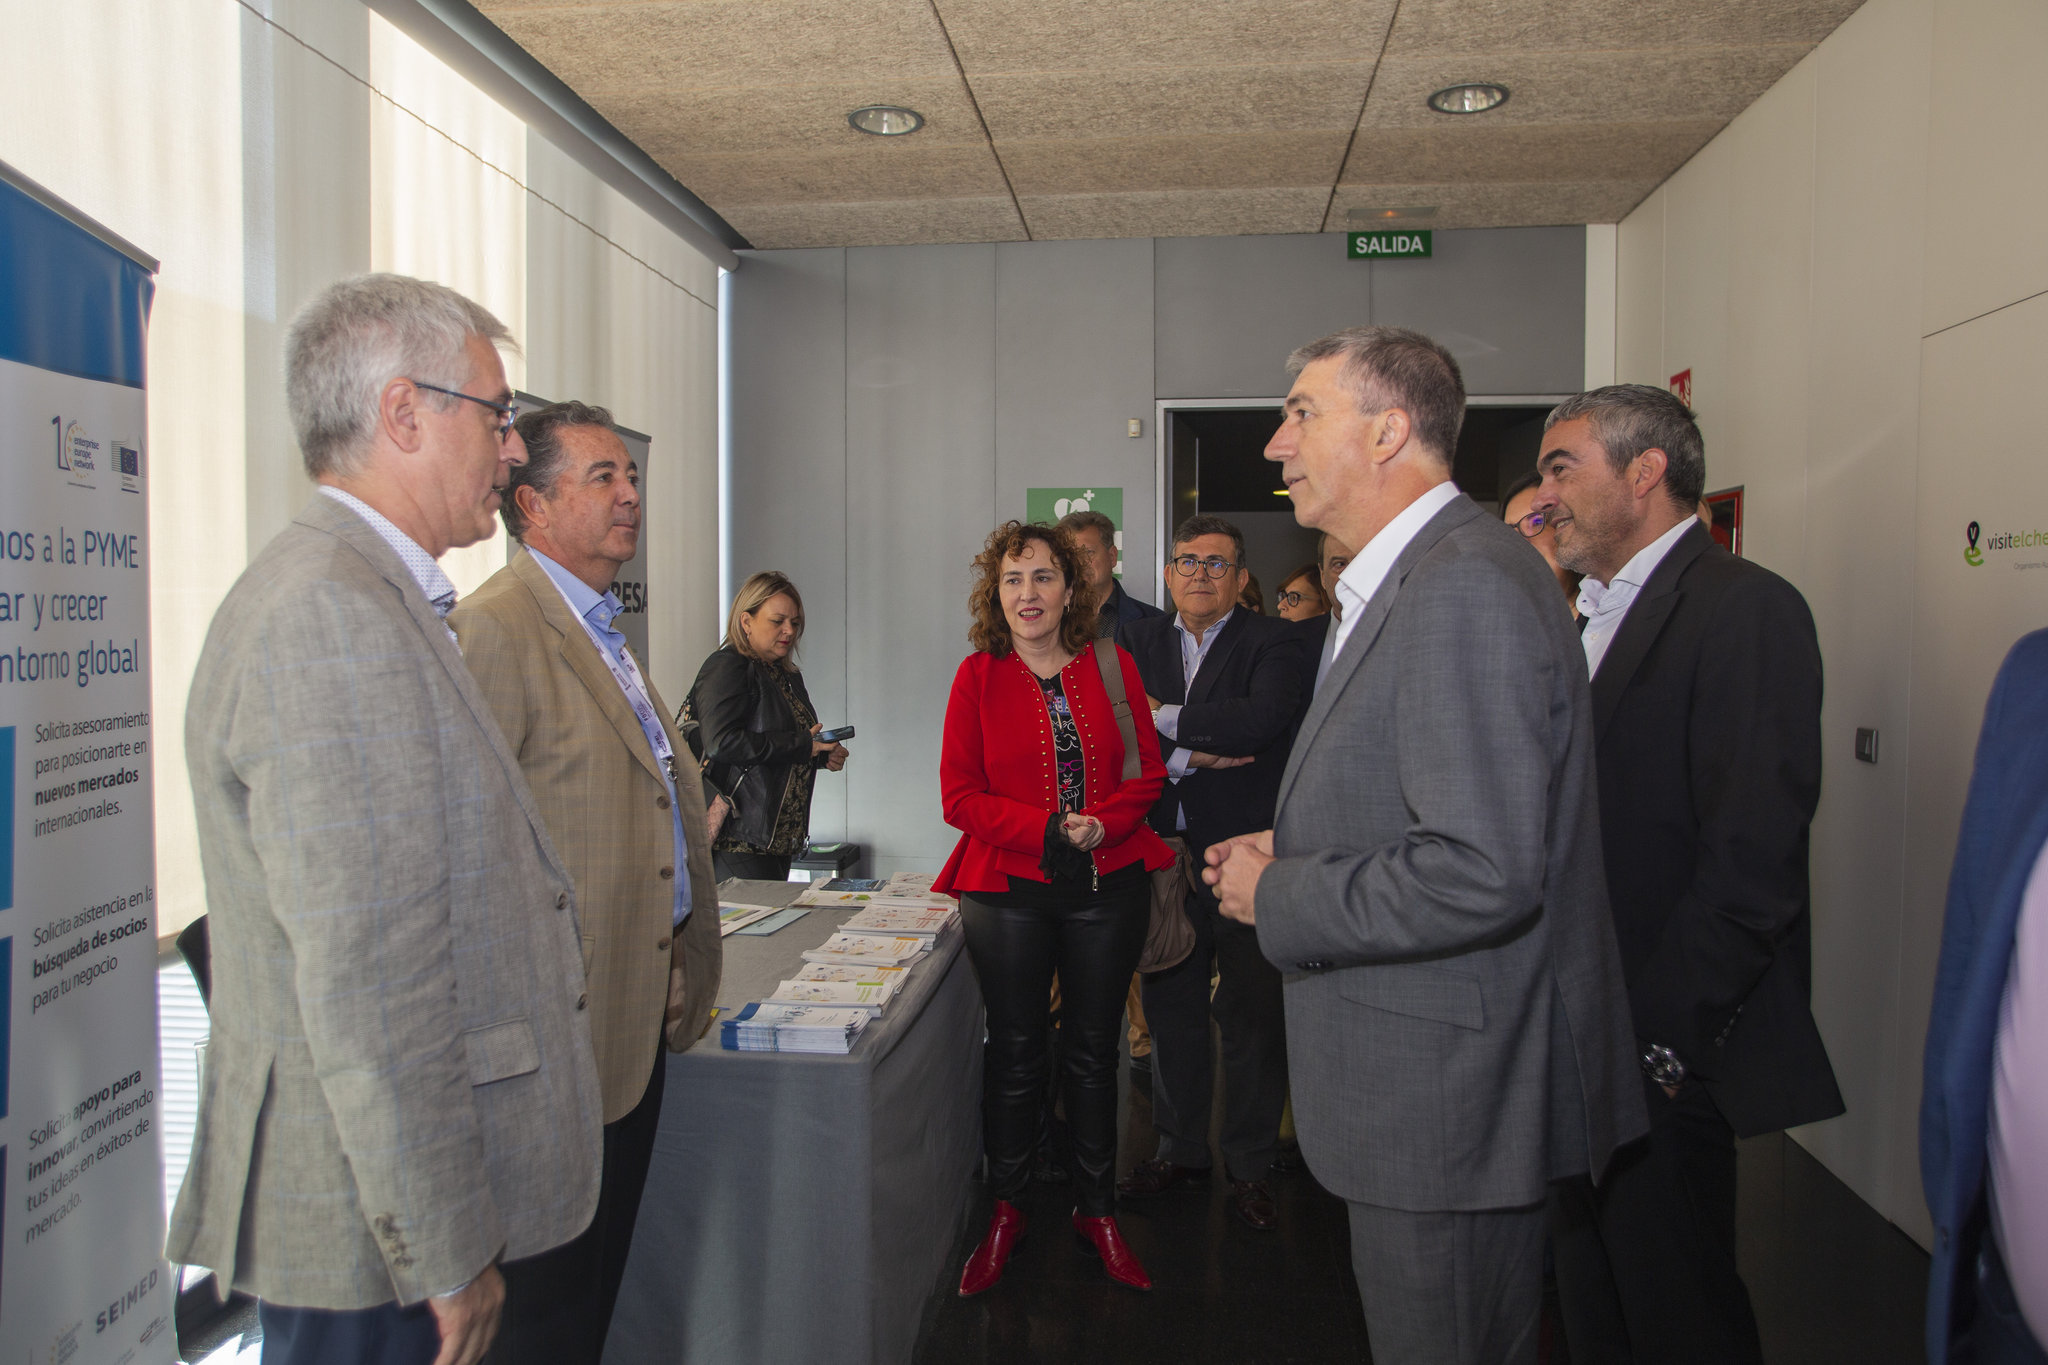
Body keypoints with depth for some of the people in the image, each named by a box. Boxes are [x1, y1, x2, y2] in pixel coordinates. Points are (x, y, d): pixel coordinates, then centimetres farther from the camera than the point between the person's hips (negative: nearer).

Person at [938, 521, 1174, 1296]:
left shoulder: (1112, 665, 4)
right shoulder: (978, 676, -1)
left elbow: (1147, 771, 4)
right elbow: (960, 795, -5)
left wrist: (1101, 825, -15)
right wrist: (1047, 829, -17)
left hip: (1108, 886, 1)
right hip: (1008, 890, -1)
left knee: (1093, 1051, 12)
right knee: (1015, 1050, 9)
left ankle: (1096, 1210, 29)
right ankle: (1006, 1210, 27)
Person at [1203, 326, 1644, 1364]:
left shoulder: (1467, 588, -23)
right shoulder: (1418, 578, 11)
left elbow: (1483, 872, -30)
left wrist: (1278, 896, -18)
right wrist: (1295, 851, 6)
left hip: (1450, 1091, -10)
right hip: (1436, 1083, 10)